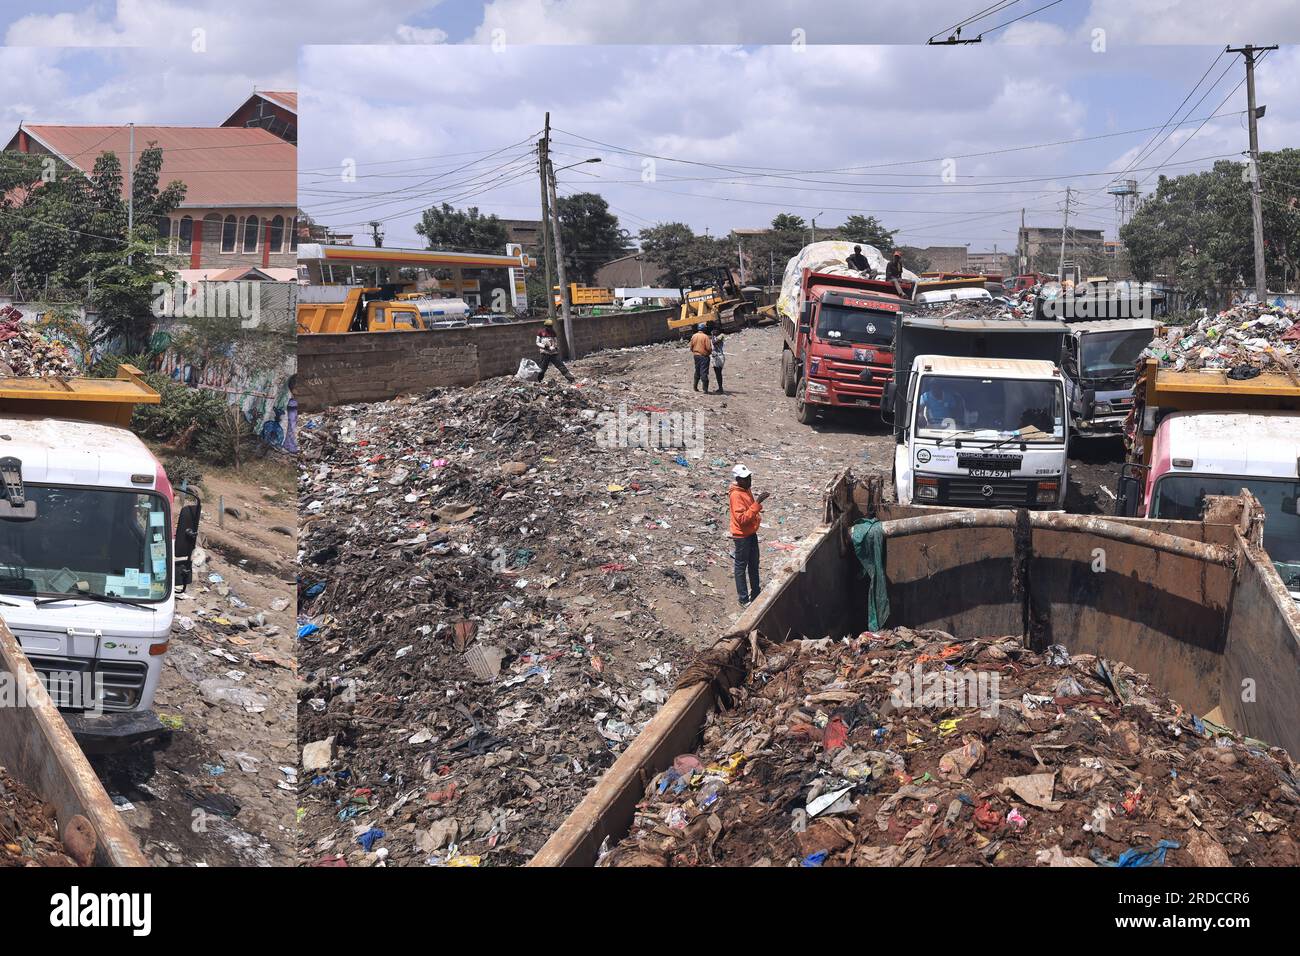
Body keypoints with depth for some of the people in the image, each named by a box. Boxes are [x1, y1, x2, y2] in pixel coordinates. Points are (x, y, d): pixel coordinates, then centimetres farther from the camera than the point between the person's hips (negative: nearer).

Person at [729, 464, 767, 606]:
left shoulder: (746, 490, 4)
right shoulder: (736, 495, -24)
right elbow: (742, 518, -31)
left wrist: (757, 514, 6)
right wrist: (757, 503, -34)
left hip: (751, 533, 9)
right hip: (742, 536, -9)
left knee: (754, 564, 19)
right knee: (741, 566, 4)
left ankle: (755, 593, 33)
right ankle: (743, 599, 13)